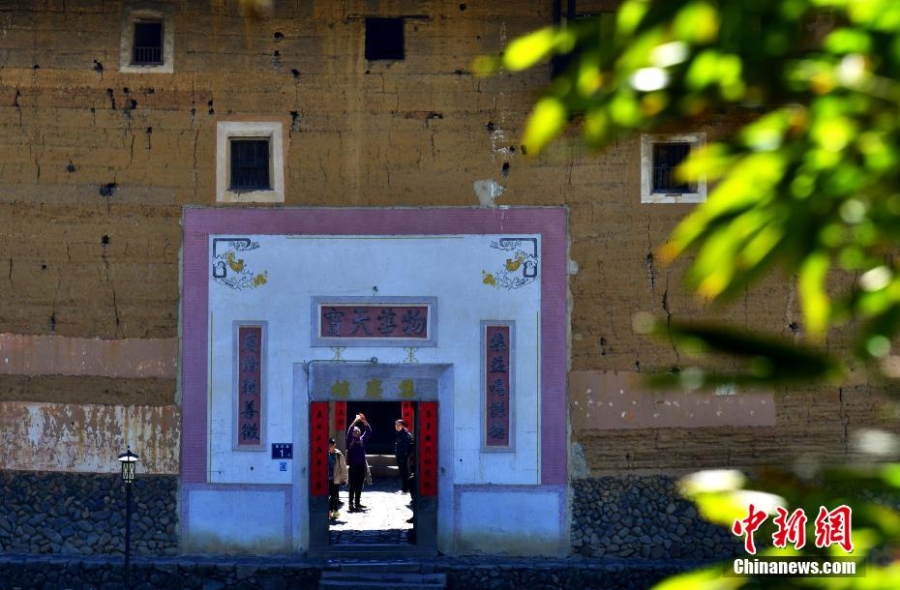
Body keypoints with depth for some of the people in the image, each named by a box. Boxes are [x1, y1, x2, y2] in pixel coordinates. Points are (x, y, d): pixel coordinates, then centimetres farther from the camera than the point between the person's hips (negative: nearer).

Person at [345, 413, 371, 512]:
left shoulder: (362, 440, 10)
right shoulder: (350, 440, 0)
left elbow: (369, 431, 3)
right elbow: (349, 431, -16)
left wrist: (364, 421, -8)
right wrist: (355, 421, -21)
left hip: (362, 465, 4)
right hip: (353, 465, -4)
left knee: (360, 485, 9)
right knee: (353, 485, -6)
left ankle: (357, 503, 18)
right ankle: (351, 504, -6)